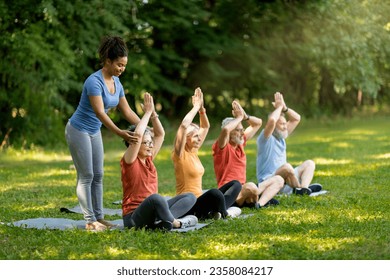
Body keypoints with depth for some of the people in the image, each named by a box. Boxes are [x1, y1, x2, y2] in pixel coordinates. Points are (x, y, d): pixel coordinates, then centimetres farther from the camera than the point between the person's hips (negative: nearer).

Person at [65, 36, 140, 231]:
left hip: (94, 132, 8)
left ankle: (98, 217, 13)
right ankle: (89, 221, -2)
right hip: (79, 130, -8)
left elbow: (127, 111, 7)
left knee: (98, 175, 8)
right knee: (86, 176, -6)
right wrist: (119, 133, -40)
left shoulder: (116, 82, 1)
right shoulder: (94, 81, -25)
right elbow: (99, 113, -32)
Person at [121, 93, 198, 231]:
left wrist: (153, 113, 3)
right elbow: (137, 135, -21)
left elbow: (160, 134, 15)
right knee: (155, 197, -40)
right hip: (133, 217, -9)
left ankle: (162, 221, -27)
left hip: (152, 211, 9)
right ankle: (175, 223, -22)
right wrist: (147, 112, -13)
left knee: (190, 197, -3)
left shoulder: (148, 159, 13)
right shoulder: (129, 161, -6)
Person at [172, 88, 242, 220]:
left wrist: (201, 108, 4)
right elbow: (184, 126, -24)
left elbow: (205, 127, 20)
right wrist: (196, 107, -16)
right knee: (214, 192, -38)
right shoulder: (180, 155, -10)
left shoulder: (193, 151, 12)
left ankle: (217, 212, -14)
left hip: (200, 199, 10)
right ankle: (225, 213, -9)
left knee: (235, 184, 9)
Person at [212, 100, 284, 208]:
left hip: (244, 189, 10)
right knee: (251, 187, -41)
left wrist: (244, 116, 2)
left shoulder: (240, 143, 13)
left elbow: (258, 123, 21)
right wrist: (239, 117, -15)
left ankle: (260, 203, -19)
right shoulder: (222, 147, -9)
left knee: (278, 180, 6)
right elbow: (225, 129, -32)